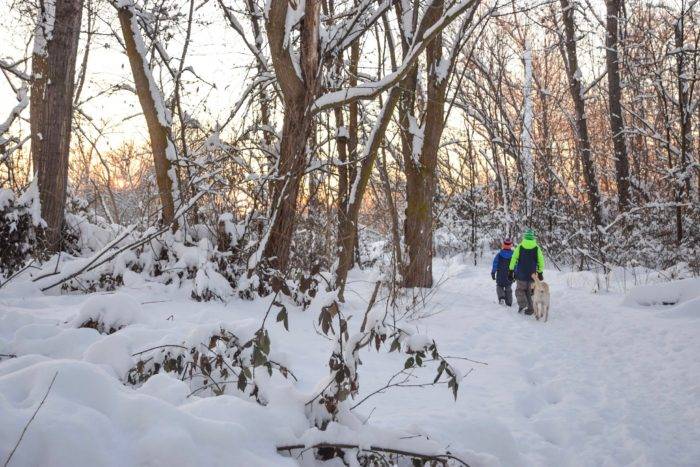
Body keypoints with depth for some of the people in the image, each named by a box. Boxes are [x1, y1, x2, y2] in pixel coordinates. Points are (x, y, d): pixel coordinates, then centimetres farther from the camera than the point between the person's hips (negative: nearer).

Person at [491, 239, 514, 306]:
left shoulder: (499, 255, -9)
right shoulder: (513, 255, -6)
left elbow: (495, 265, -5)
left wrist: (493, 273, 3)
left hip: (500, 276, -1)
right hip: (509, 276, 1)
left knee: (499, 286, 14)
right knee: (508, 288, 14)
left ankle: (501, 297, -11)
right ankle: (509, 302, 12)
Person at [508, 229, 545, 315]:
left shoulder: (520, 247, -5)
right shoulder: (537, 248, 0)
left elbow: (513, 259, -5)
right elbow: (541, 262, 4)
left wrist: (511, 271, 1)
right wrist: (540, 273, 13)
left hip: (521, 274, -2)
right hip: (532, 275, 2)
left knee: (520, 290, 10)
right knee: (529, 291, 13)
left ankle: (522, 304, -12)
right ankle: (530, 308, 10)